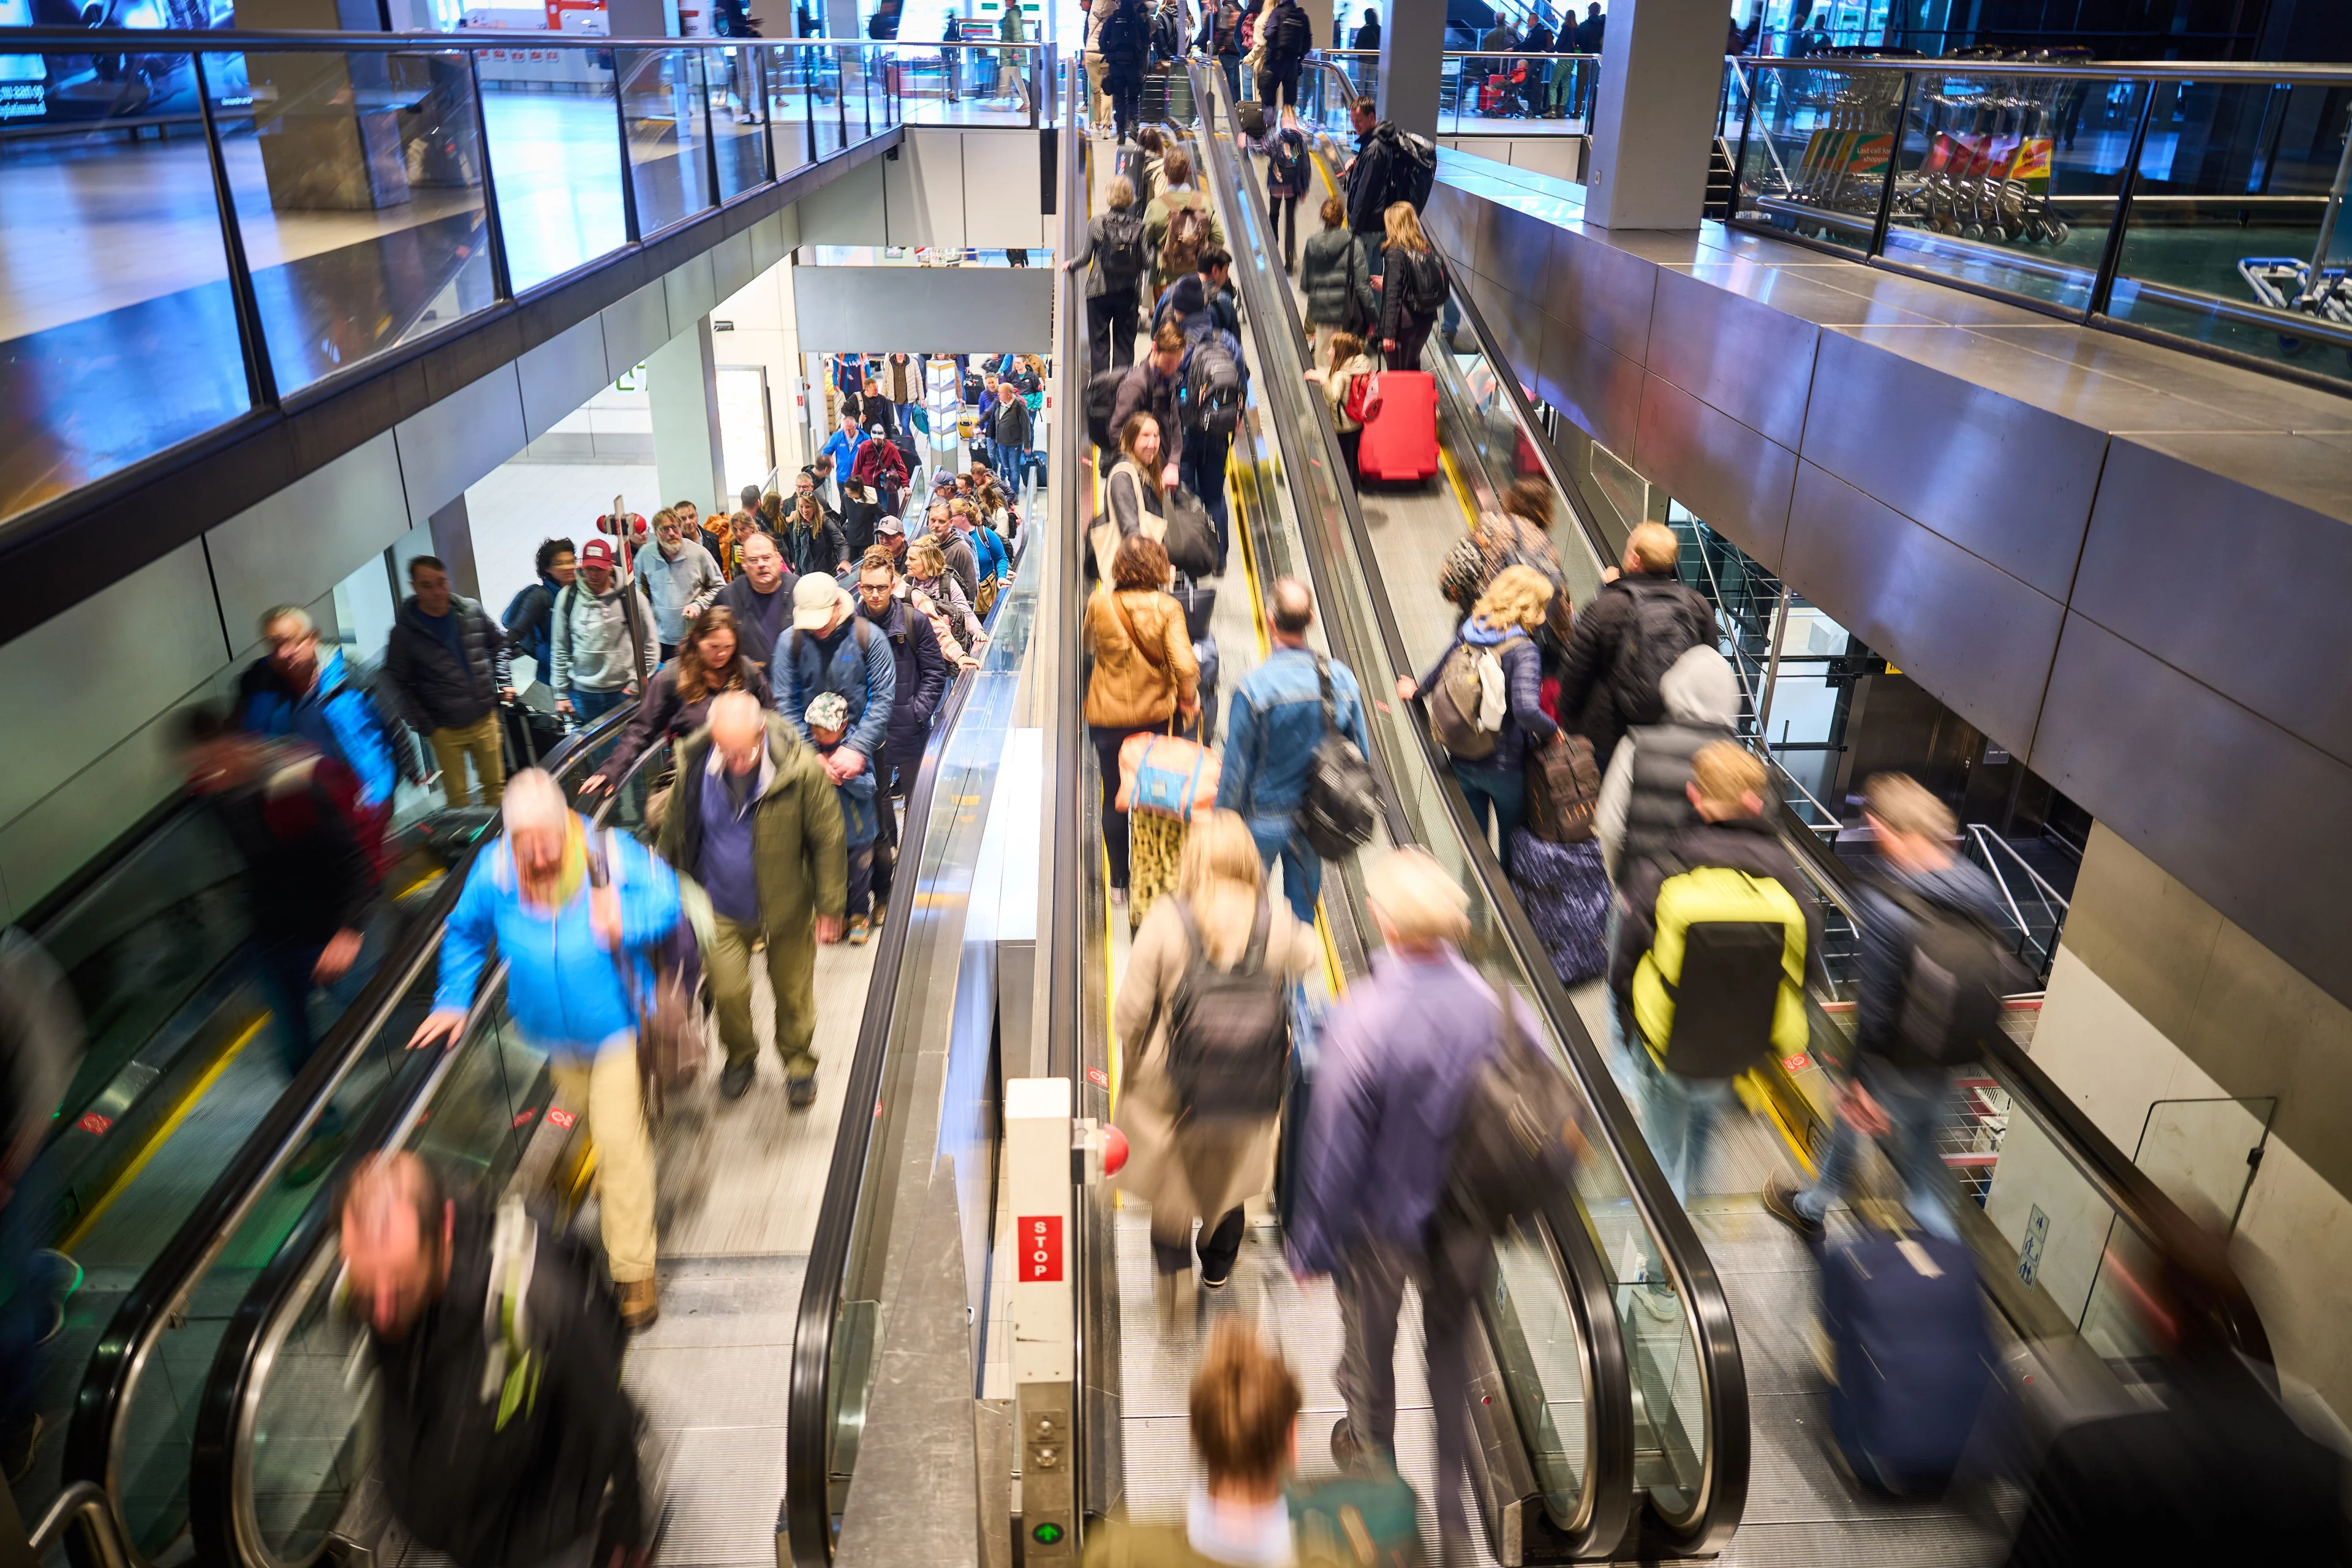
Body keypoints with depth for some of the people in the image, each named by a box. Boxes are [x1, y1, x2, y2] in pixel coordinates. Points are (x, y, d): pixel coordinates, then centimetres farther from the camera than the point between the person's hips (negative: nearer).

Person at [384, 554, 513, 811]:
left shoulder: (472, 611, -1)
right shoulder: (405, 631, -9)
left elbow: (499, 643, 15)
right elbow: (396, 682, -4)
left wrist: (504, 682, 6)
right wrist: (424, 725, -8)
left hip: (486, 719, 3)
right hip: (445, 730, -3)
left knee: (496, 786, 13)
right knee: (457, 799, 4)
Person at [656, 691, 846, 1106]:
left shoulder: (802, 769, -26)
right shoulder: (694, 764, -17)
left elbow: (828, 839, -14)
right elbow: (675, 830, 1)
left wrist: (830, 907, -9)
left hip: (786, 905, -1)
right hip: (721, 907, 2)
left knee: (792, 993, 16)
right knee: (727, 993, 8)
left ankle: (798, 1063, 43)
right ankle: (740, 1057, 40)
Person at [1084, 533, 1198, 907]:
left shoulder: (1100, 603, -10)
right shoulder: (1167, 608, -15)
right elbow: (1186, 667, -21)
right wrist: (1189, 697, -1)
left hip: (1107, 718, 0)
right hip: (1155, 715, 0)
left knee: (1113, 796, 11)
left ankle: (1119, 882, 19)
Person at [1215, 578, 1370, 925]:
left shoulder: (1252, 688, -23)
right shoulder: (1342, 679, -11)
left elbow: (1236, 766, -16)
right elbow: (1362, 752, -1)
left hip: (1262, 821, -3)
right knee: (1304, 905, 21)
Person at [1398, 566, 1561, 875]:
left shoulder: (1467, 633, -3)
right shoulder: (1523, 650, -21)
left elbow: (1435, 678, 11)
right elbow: (1527, 710, -34)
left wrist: (1416, 690, 33)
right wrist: (1552, 731, -14)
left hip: (1463, 760, 5)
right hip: (1505, 765, -5)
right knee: (1513, 841, 18)